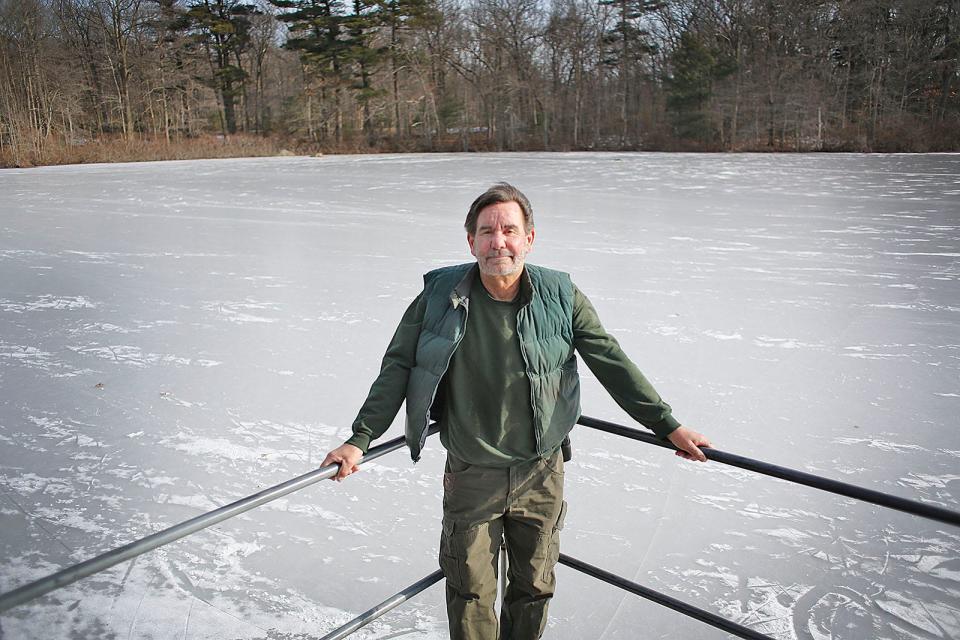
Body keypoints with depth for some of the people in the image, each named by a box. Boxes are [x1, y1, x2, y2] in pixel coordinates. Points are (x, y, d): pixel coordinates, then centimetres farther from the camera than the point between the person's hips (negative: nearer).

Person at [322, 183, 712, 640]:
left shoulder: (560, 297, -8)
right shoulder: (440, 298, -10)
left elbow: (613, 364, -2)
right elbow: (398, 370, -5)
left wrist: (668, 425, -1)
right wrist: (360, 439, -10)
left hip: (542, 474, 2)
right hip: (471, 477, -1)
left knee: (534, 588, 19)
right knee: (470, 594, 12)